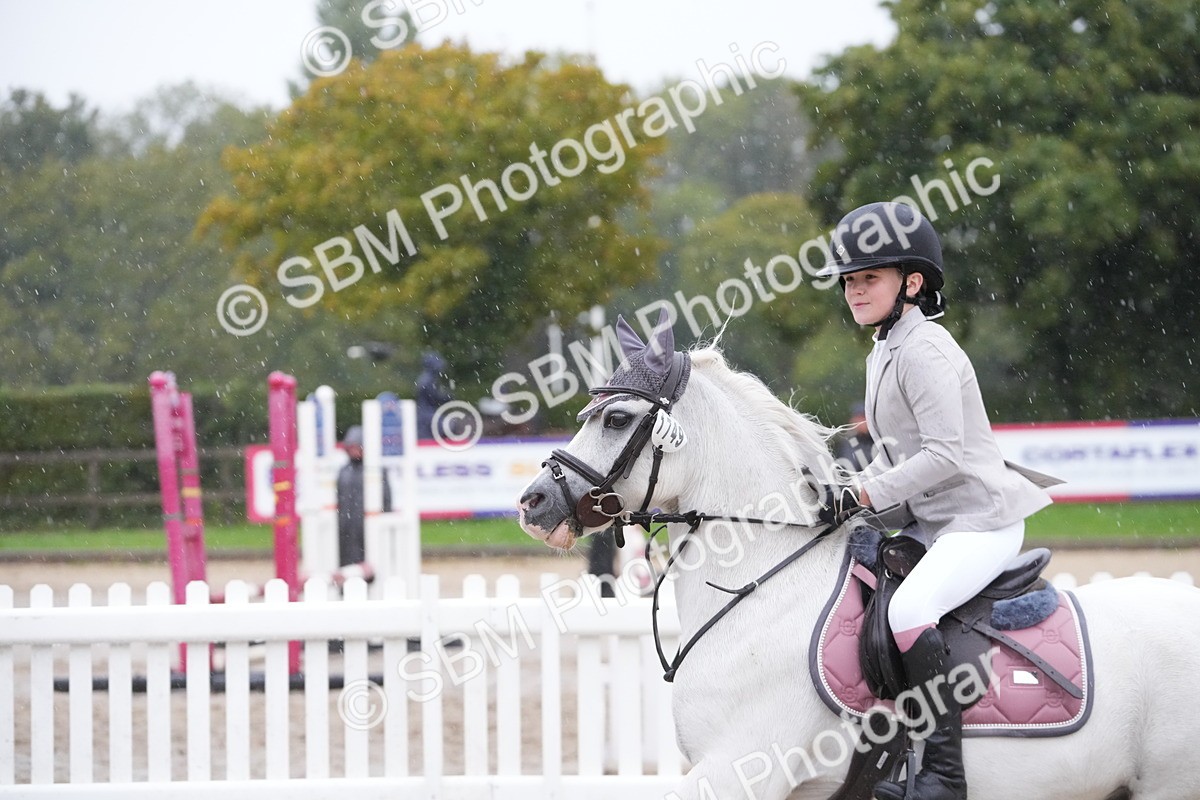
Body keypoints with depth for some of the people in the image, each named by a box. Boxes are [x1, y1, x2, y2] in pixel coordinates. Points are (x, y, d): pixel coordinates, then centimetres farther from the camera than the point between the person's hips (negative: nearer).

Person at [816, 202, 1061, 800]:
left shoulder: (924, 351, -14)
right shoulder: (883, 354, 16)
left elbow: (945, 452, -22)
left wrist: (869, 494, -19)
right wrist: (851, 491, 5)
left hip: (980, 520, -11)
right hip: (927, 521, 11)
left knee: (907, 609, -30)